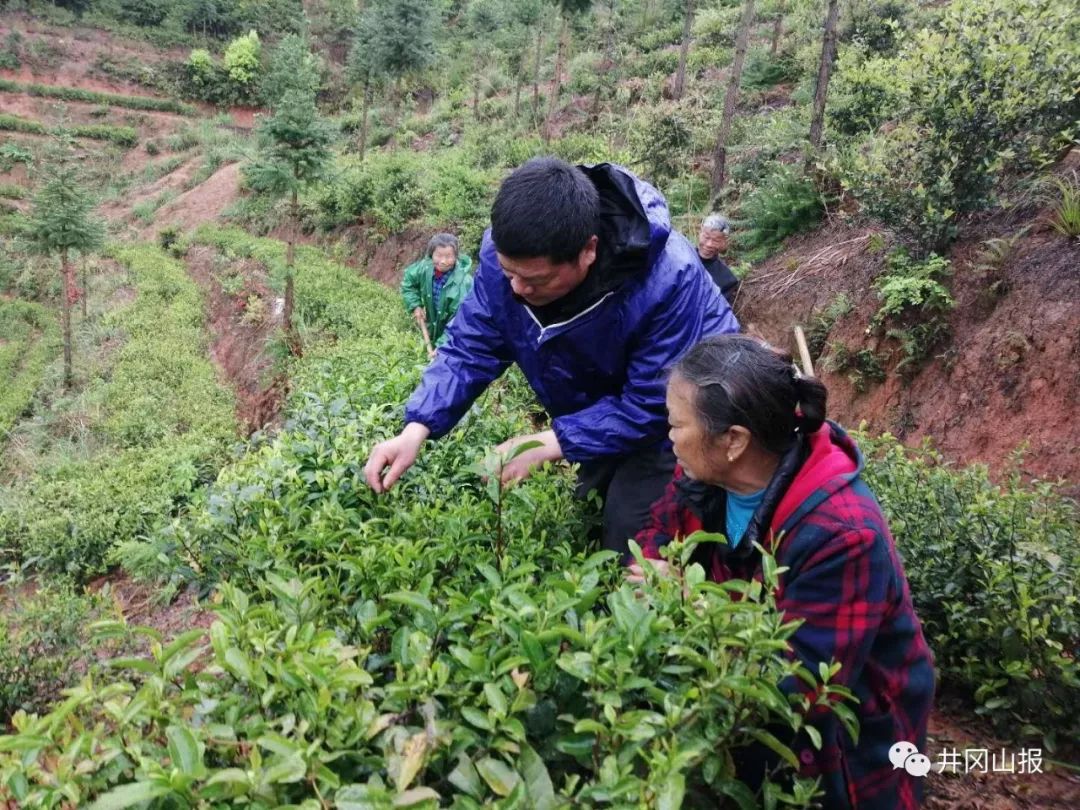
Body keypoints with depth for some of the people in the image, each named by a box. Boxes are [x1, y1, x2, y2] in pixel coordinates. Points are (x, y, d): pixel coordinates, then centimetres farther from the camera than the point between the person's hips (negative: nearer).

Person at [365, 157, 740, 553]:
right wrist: (416, 430, -30)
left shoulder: (668, 278, -38)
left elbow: (653, 405, -31)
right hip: (599, 413, 5)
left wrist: (547, 444, -34)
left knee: (628, 547, -9)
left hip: (670, 417, -5)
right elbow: (470, 349, -15)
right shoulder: (506, 251, -24)